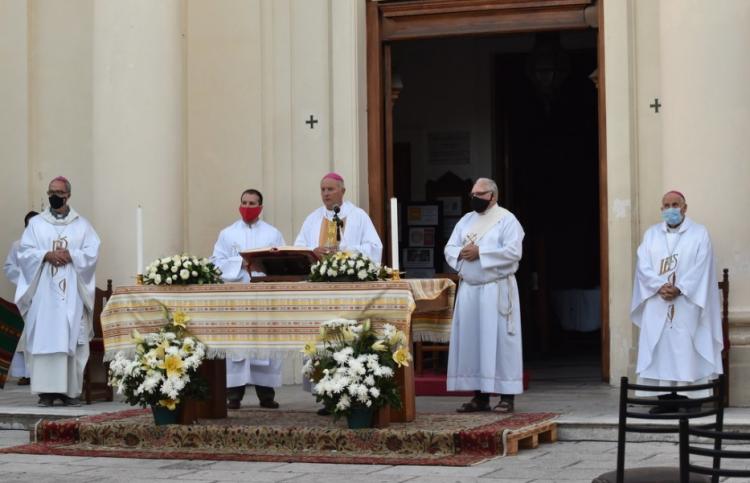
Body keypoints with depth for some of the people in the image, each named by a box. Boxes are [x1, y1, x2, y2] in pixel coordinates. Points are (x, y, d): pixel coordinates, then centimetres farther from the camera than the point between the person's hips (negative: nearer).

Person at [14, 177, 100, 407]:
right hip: (43, 291, 0)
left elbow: (92, 252, 0)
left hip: (72, 292, 0)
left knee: (72, 338, -4)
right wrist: (47, 255, -14)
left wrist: (70, 255, -14)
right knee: (43, 337, -6)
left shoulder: (81, 224, 10)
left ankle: (71, 390, -1)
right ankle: (46, 390, -6)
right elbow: (25, 252, 2)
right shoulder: (36, 223, 10)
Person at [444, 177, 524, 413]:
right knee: (471, 341, 3)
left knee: (499, 341, -6)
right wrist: (461, 252, -11)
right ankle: (480, 396, 7)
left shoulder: (507, 219, -2)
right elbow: (449, 249, 12)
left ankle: (507, 396, -2)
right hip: (468, 290, 6)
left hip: (496, 290, -6)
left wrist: (480, 252, -16)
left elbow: (513, 251, -15)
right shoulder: (466, 220, 16)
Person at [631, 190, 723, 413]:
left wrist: (678, 289, -17)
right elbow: (643, 266, 2)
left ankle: (692, 398, -4)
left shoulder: (699, 233, 3)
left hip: (687, 304, -3)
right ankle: (665, 397, 3)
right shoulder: (651, 234, 12)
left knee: (688, 349, -6)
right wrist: (660, 286, -15)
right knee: (660, 349, 0)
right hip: (658, 305, 3)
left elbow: (701, 268, -6)